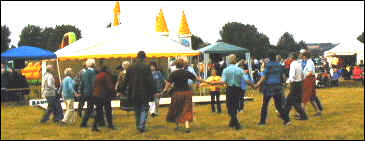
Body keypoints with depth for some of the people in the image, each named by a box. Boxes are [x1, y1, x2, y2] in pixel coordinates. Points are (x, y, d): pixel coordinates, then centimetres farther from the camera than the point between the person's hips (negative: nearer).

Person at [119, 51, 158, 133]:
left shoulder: (130, 67, 2)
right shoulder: (146, 67, -11)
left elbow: (126, 80, 7)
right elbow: (150, 81, -12)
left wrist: (122, 91, 16)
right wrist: (154, 91, -8)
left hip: (133, 93, 4)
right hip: (144, 93, -4)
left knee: (137, 110, 17)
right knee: (144, 109, 6)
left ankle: (138, 126, 24)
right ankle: (142, 126, -3)